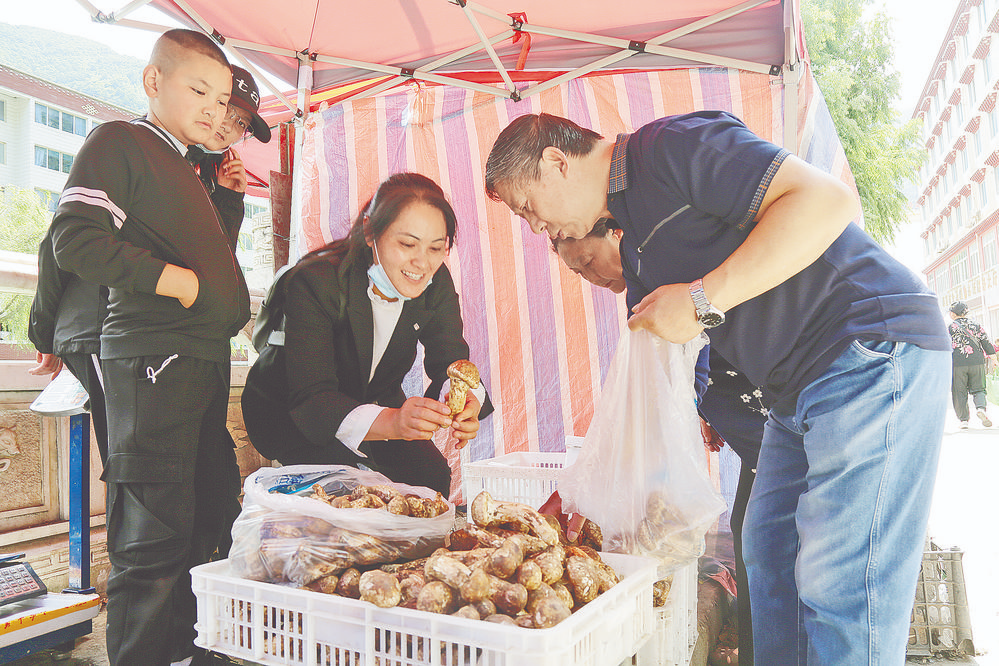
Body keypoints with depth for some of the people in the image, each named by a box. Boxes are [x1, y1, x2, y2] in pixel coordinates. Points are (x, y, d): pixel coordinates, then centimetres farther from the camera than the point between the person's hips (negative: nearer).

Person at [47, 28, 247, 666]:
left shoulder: (186, 170, 25)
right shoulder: (120, 141, -2)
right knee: (154, 540, -7)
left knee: (207, 517, 16)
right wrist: (175, 279, -17)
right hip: (153, 358, -10)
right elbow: (75, 238, -14)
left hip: (205, 360, 10)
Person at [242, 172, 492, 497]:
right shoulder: (315, 282, -32)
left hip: (379, 404, 5)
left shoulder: (436, 282, -15)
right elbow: (310, 398, -38)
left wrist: (466, 401, -43)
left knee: (433, 474, -17)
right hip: (287, 412, -4)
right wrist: (391, 421, -57)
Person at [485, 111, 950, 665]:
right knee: (768, 552, 16)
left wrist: (703, 299, -24)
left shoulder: (672, 146, -13)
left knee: (839, 590, -7)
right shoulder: (635, 243, 15)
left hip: (873, 354, -10)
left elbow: (827, 200, -24)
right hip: (796, 390, 10)